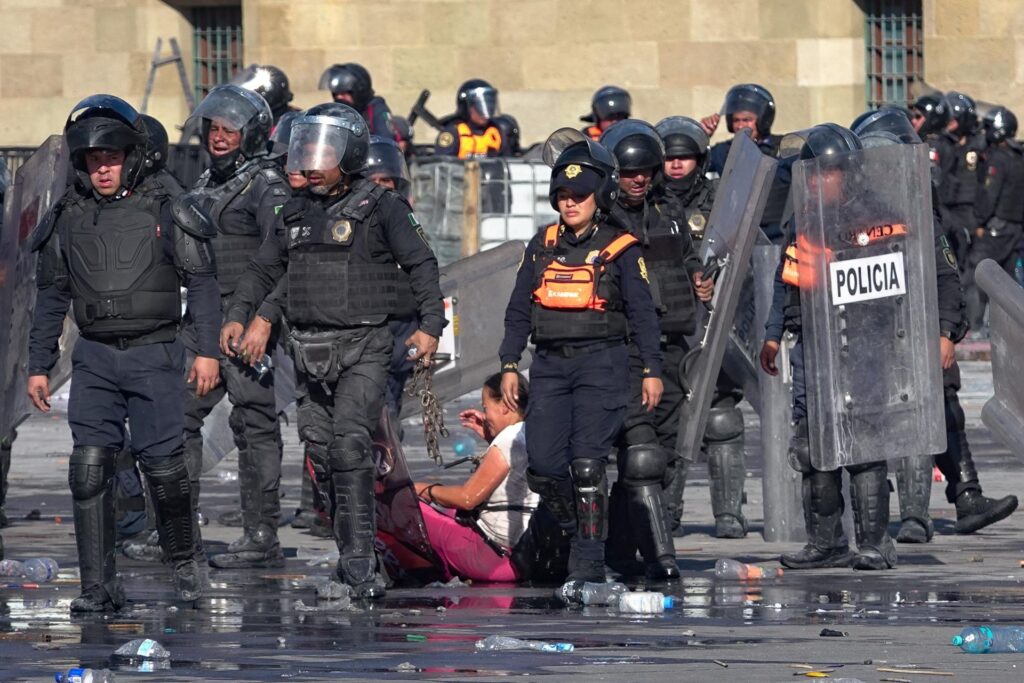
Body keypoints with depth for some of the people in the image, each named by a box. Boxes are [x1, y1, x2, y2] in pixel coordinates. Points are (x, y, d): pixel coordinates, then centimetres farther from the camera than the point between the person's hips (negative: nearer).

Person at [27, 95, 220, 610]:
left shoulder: (164, 213, 0)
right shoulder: (68, 219, 9)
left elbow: (201, 282, 1)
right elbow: (51, 297, 15)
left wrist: (207, 350, -6)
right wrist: (38, 366, 12)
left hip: (154, 354, -2)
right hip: (95, 356, 3)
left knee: (162, 463, -5)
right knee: (90, 465, -9)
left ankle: (185, 560, 22)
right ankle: (98, 587, -6)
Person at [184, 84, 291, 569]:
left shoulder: (266, 185, -8)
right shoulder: (207, 183, 18)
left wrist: (263, 321, -24)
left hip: (245, 321, -8)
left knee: (254, 424, -5)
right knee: (177, 414, 4)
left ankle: (262, 538, -2)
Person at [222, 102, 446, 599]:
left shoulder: (379, 207, -4)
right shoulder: (297, 211, 13)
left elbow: (421, 264, -6)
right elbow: (265, 268, 22)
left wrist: (430, 326, -16)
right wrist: (237, 316, 11)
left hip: (363, 347, -6)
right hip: (310, 350, 6)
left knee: (350, 444, -18)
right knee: (320, 453, 5)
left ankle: (358, 559, -19)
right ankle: (356, 554, 15)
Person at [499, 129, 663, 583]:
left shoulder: (620, 249, 1)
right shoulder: (542, 247, 12)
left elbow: (642, 312, 0)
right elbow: (519, 310, 16)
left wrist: (651, 370, -5)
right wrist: (509, 364, 10)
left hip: (601, 362, -4)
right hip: (550, 363, 4)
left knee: (587, 464, -11)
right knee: (543, 465, -4)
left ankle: (589, 559, -7)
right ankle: (574, 527, 21)